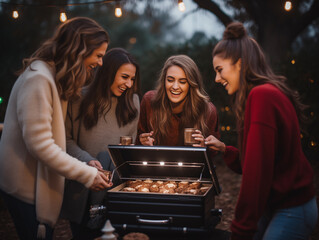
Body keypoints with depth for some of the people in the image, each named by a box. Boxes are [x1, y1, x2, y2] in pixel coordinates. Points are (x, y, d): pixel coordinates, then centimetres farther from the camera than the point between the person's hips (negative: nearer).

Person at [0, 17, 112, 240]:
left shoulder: (57, 77, 11)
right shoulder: (38, 78, -21)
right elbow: (40, 144, -25)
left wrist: (88, 163, -2)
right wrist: (88, 174, -22)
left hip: (41, 184, 9)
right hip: (28, 187, -9)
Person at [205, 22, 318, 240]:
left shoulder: (262, 95, -20)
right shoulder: (266, 93, 11)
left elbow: (257, 169, -23)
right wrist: (224, 149, 5)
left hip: (291, 211, -9)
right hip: (275, 205, 9)